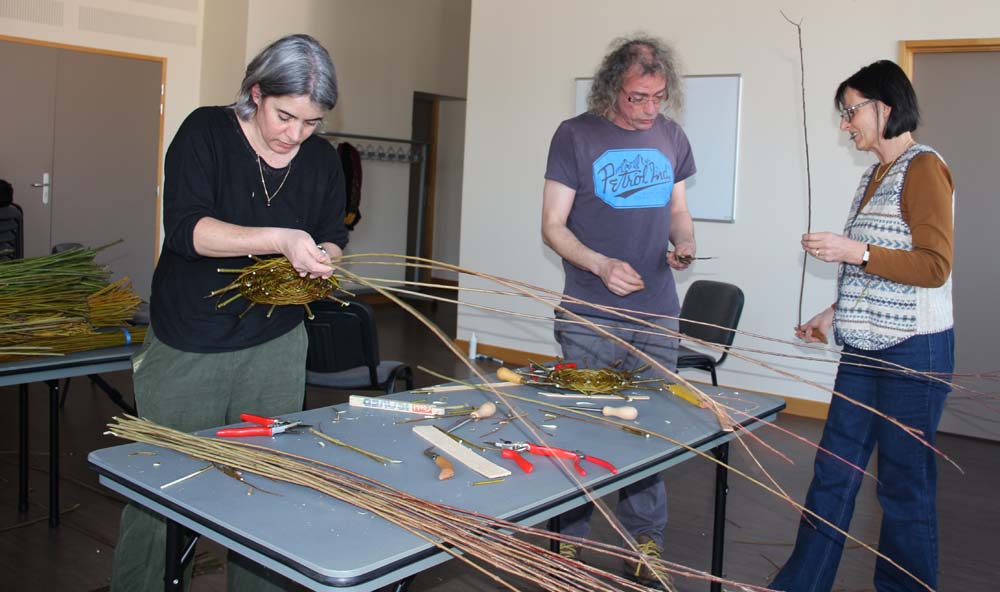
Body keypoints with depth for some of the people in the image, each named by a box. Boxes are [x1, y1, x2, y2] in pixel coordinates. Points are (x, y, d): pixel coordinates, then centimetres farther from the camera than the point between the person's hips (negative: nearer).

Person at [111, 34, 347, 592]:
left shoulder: (322, 159, 3)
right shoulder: (206, 132, -8)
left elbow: (333, 237, 13)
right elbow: (185, 228, -20)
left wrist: (323, 256, -11)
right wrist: (280, 239, -32)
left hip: (275, 347, 3)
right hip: (186, 348, -3)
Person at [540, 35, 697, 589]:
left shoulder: (671, 137, 11)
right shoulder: (575, 136, -3)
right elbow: (553, 226, -3)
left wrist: (685, 244, 0)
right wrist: (602, 265, -19)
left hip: (657, 314, 4)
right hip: (590, 318, -3)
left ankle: (645, 543, 21)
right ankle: (568, 542, 17)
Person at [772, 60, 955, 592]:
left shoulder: (923, 168, -10)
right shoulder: (876, 174, 16)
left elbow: (935, 266, -16)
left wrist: (856, 252, -22)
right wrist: (836, 312, 16)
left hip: (912, 352, -8)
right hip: (864, 348, 9)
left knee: (905, 487, 5)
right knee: (832, 475, 12)